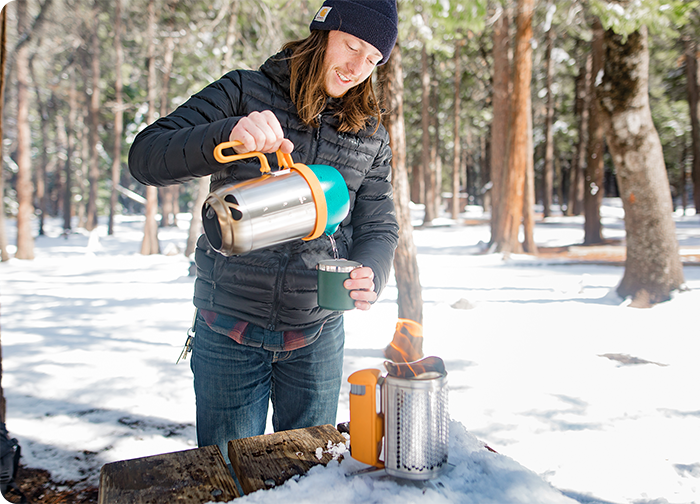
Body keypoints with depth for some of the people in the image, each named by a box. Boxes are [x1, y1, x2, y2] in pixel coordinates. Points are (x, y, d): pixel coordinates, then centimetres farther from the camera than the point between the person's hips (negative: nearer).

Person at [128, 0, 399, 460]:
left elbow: (378, 228, 4)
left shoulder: (371, 135, 5)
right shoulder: (244, 92, -4)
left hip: (317, 335, 3)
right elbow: (145, 158, -12)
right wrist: (226, 134, -31)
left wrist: (369, 274, -19)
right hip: (230, 330, -2)